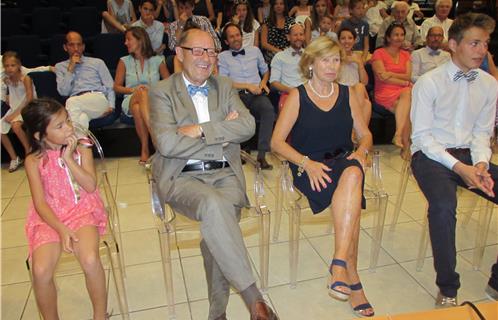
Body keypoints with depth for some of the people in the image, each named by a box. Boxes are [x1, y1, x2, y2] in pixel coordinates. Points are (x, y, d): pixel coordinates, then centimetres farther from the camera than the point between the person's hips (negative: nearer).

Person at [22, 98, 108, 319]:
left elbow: (91, 186, -10)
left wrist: (69, 159, -15)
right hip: (49, 218, 1)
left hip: (82, 211, 0)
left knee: (90, 260, -27)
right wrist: (62, 229, -19)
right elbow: (40, 203, -6)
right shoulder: (34, 161, -2)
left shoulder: (81, 151, 1)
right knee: (41, 271, -22)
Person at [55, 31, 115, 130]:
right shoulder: (60, 67, 25)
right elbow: (63, 92, 10)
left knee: (71, 102, -34)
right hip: (76, 102, 0)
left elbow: (110, 87, 14)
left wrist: (111, 106, -5)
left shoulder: (97, 62, 24)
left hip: (99, 100, 0)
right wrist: (70, 69, 6)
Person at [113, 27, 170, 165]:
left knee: (138, 108, -38)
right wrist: (133, 90, -6)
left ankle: (145, 149, -42)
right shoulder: (124, 61, 19)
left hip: (154, 100, -1)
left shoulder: (157, 60, 17)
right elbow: (117, 86, 13)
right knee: (142, 92, -37)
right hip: (131, 100, 1)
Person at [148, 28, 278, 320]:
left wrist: (201, 129, -11)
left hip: (224, 174, 3)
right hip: (183, 177, -2)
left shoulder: (225, 87, 16)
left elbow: (248, 126, -1)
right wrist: (222, 131, -6)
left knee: (217, 224, -28)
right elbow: (167, 144, -12)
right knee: (213, 205, -34)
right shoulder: (162, 91, 4)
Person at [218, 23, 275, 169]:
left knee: (269, 109, -34)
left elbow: (265, 70, 33)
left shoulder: (255, 50, 23)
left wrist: (263, 82, 10)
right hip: (237, 96, -2)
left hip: (257, 95, 2)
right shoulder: (223, 57, 13)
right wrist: (248, 86, -5)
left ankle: (262, 154, -35)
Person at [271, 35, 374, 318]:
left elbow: (365, 134, 18)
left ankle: (340, 264, -35)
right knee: (352, 198, -33)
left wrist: (361, 151, -6)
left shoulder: (347, 94, 15)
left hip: (346, 162, 3)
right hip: (309, 167, -3)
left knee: (353, 174, -35)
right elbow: (277, 142, -3)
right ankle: (352, 276, -23)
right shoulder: (298, 96, 3)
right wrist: (307, 163, -18)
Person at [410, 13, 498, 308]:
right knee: (444, 204, -34)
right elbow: (422, 135, -10)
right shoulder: (429, 82, -8)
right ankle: (448, 289, -17)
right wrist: (458, 167, -19)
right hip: (431, 154, -5)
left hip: (468, 155, 5)